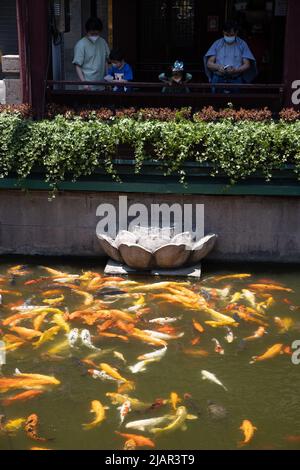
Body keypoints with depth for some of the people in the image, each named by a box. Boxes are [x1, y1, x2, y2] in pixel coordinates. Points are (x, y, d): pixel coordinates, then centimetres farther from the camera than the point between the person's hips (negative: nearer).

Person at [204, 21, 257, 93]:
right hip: (218, 80, 1)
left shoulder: (242, 44, 9)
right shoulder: (217, 44, 12)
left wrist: (236, 70, -18)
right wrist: (218, 67, -17)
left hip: (236, 80, -1)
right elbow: (209, 63, 5)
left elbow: (247, 65, 2)